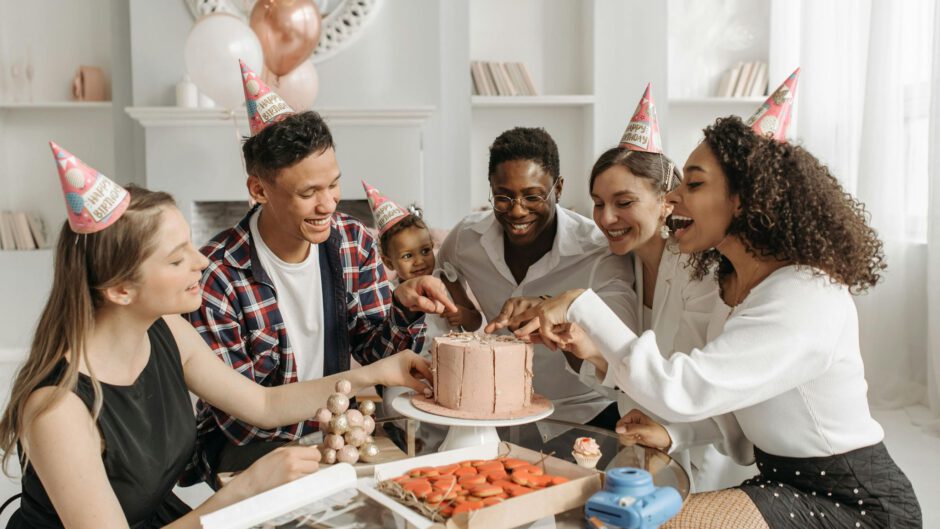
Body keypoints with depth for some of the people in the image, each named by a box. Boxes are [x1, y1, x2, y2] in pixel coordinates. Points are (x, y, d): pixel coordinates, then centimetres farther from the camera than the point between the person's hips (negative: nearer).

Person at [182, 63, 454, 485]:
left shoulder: (353, 241, -4)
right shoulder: (215, 278, -20)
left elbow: (374, 353, 1)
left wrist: (404, 308, -19)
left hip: (334, 433, 6)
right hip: (245, 448, -5)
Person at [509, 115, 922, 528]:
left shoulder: (805, 298, -25)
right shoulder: (746, 286, 5)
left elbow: (678, 391, -32)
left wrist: (581, 305, -26)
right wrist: (672, 436, -8)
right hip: (788, 480, 8)